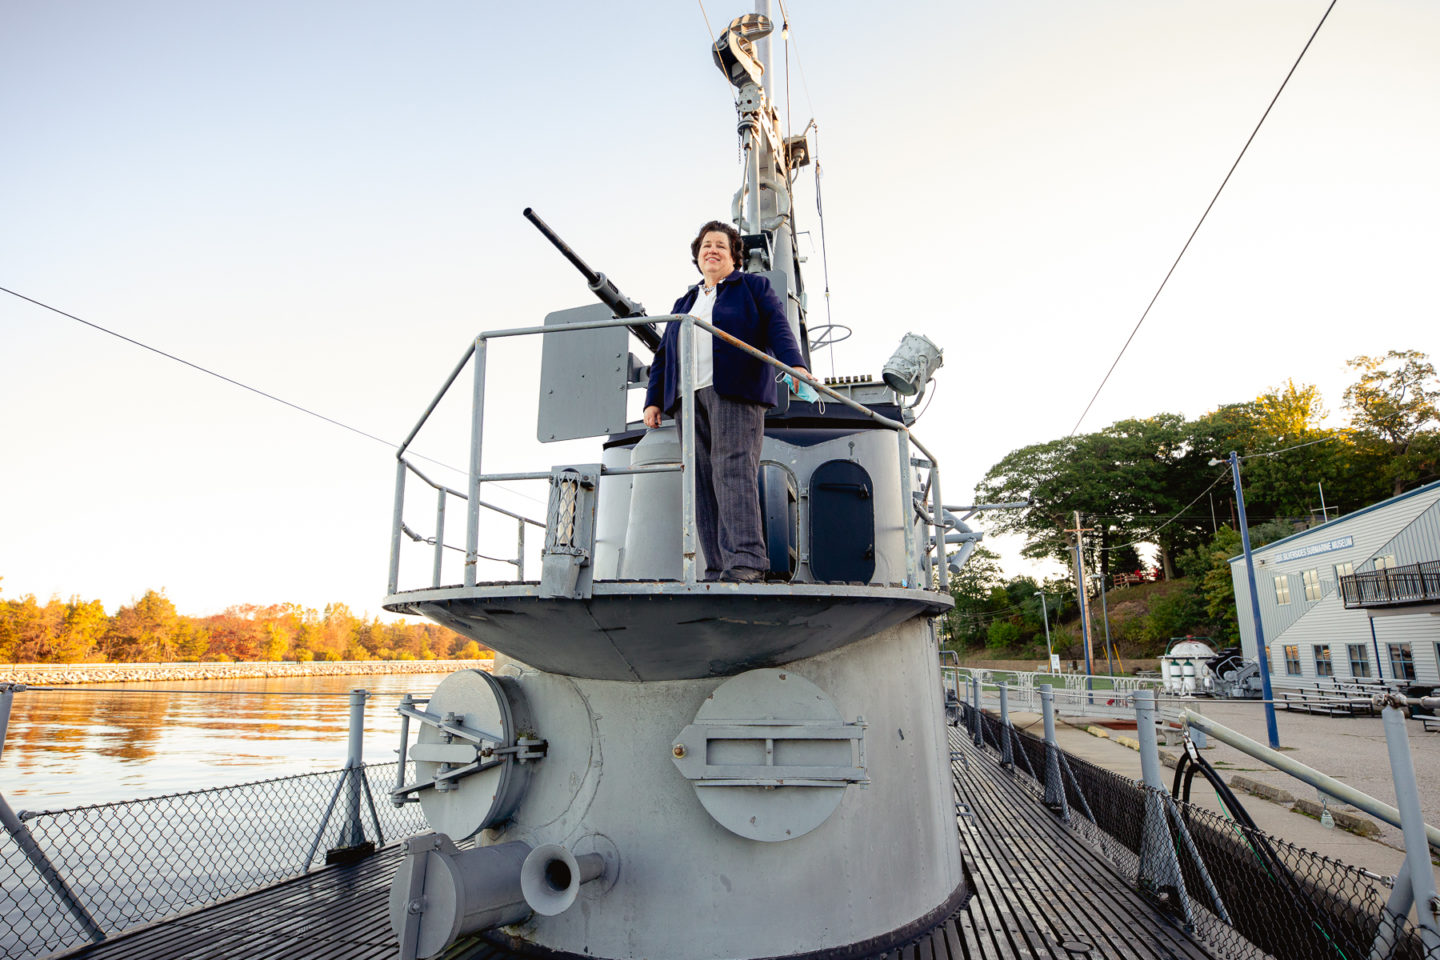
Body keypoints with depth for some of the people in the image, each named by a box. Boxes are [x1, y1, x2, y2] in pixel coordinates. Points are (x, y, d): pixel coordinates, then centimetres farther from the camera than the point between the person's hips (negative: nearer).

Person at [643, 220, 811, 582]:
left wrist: (795, 364, -18)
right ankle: (718, 569, -8)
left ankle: (745, 561, -23)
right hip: (688, 399, 5)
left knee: (733, 471, -19)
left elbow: (778, 329, 0)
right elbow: (663, 355, 27)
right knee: (702, 482, -6)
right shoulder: (684, 303, 31)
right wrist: (654, 400, 15)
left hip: (734, 392, -5)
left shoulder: (754, 286, 16)